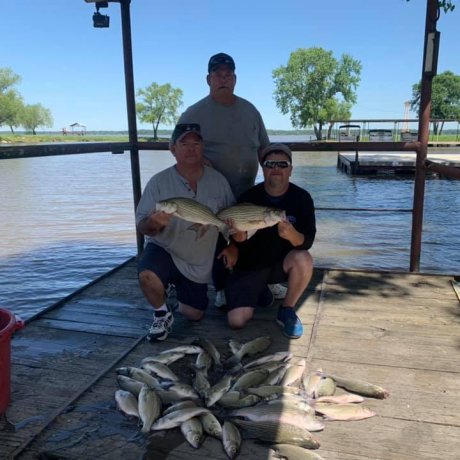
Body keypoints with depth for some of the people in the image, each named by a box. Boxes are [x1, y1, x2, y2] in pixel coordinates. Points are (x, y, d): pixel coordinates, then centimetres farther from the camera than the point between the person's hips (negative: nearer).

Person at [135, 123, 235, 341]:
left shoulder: (218, 180, -6)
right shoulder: (159, 182, -15)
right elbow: (142, 226, -13)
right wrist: (153, 223, -37)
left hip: (199, 263, 3)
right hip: (165, 250, -3)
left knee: (194, 315, 11)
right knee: (147, 276, -36)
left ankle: (180, 290, 45)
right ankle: (162, 314, -3)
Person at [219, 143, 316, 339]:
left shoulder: (302, 197, -11)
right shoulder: (249, 197, -13)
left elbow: (307, 242, -15)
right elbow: (239, 242, -9)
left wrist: (291, 234, -38)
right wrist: (239, 230, -33)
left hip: (282, 263, 1)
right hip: (250, 264, 0)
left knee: (303, 260, -34)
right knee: (237, 321, -16)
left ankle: (287, 311, -7)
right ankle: (258, 289, 18)